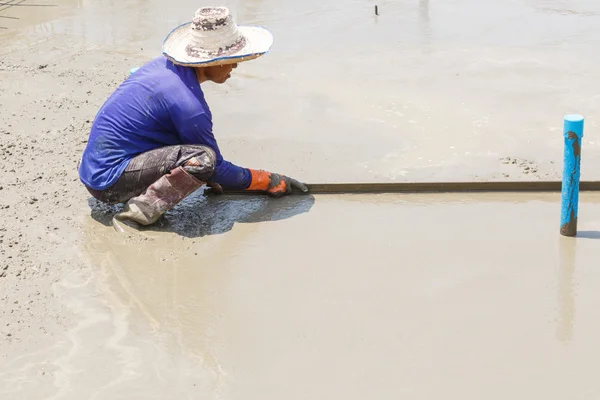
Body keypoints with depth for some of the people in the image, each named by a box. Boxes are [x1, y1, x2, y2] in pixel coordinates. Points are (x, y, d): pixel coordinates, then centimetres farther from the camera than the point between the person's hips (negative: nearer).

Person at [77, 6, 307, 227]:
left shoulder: (165, 64, 4)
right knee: (203, 158, -22)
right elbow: (218, 170, -8)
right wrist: (269, 182, 5)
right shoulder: (189, 105, -21)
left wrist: (208, 177, 23)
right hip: (108, 183, -9)